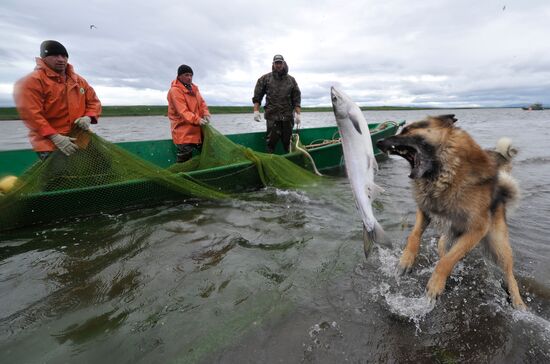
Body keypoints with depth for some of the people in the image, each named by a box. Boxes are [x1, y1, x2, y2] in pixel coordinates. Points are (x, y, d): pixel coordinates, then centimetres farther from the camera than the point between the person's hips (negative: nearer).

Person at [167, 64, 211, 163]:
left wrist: (206, 114, -12)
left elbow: (201, 102, 9)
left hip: (196, 130, 8)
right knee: (184, 158, -6)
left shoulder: (194, 88, 12)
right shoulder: (175, 90, -14)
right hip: (183, 132, -8)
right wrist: (197, 120, -35)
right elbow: (183, 111, -24)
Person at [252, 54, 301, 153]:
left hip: (288, 116, 2)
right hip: (272, 116, -1)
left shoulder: (291, 80, 11)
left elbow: (297, 98, 8)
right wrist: (256, 111, -4)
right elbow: (257, 97, 6)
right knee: (272, 140, -4)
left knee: (287, 141, 6)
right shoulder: (265, 78, 7)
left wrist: (298, 113, -1)